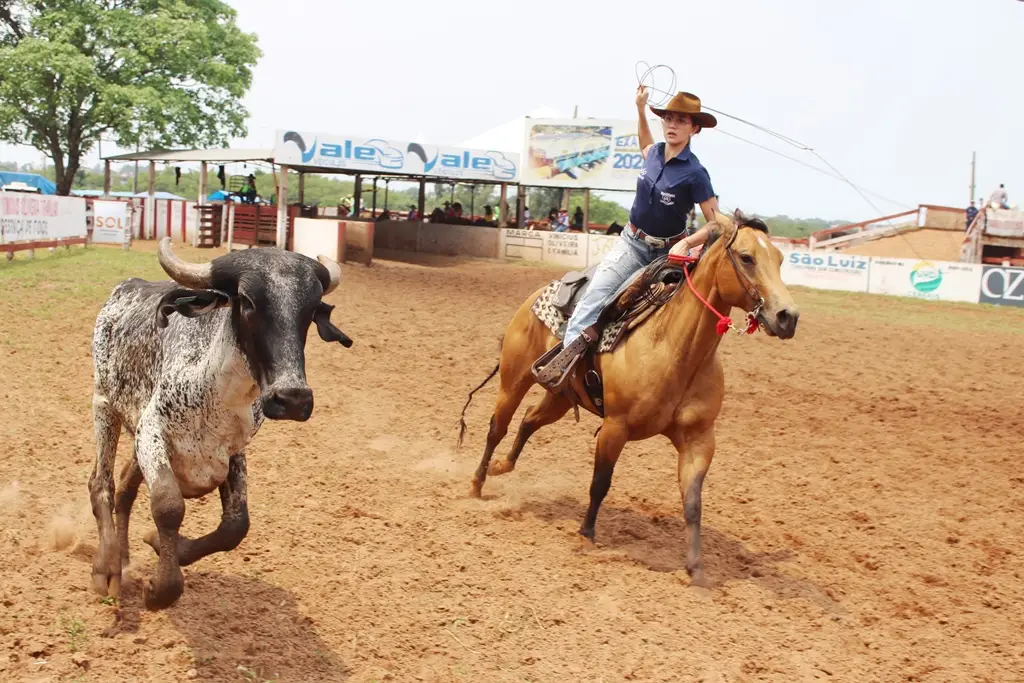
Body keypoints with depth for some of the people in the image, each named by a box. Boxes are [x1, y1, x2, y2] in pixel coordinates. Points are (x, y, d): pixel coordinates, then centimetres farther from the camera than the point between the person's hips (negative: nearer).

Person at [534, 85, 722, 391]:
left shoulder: (695, 173, -15)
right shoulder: (656, 154, 1)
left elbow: (716, 225, -13)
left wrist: (686, 243, -28)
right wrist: (641, 109, 24)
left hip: (667, 253, -1)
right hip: (631, 242, 1)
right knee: (597, 291, -21)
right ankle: (570, 348, -35)